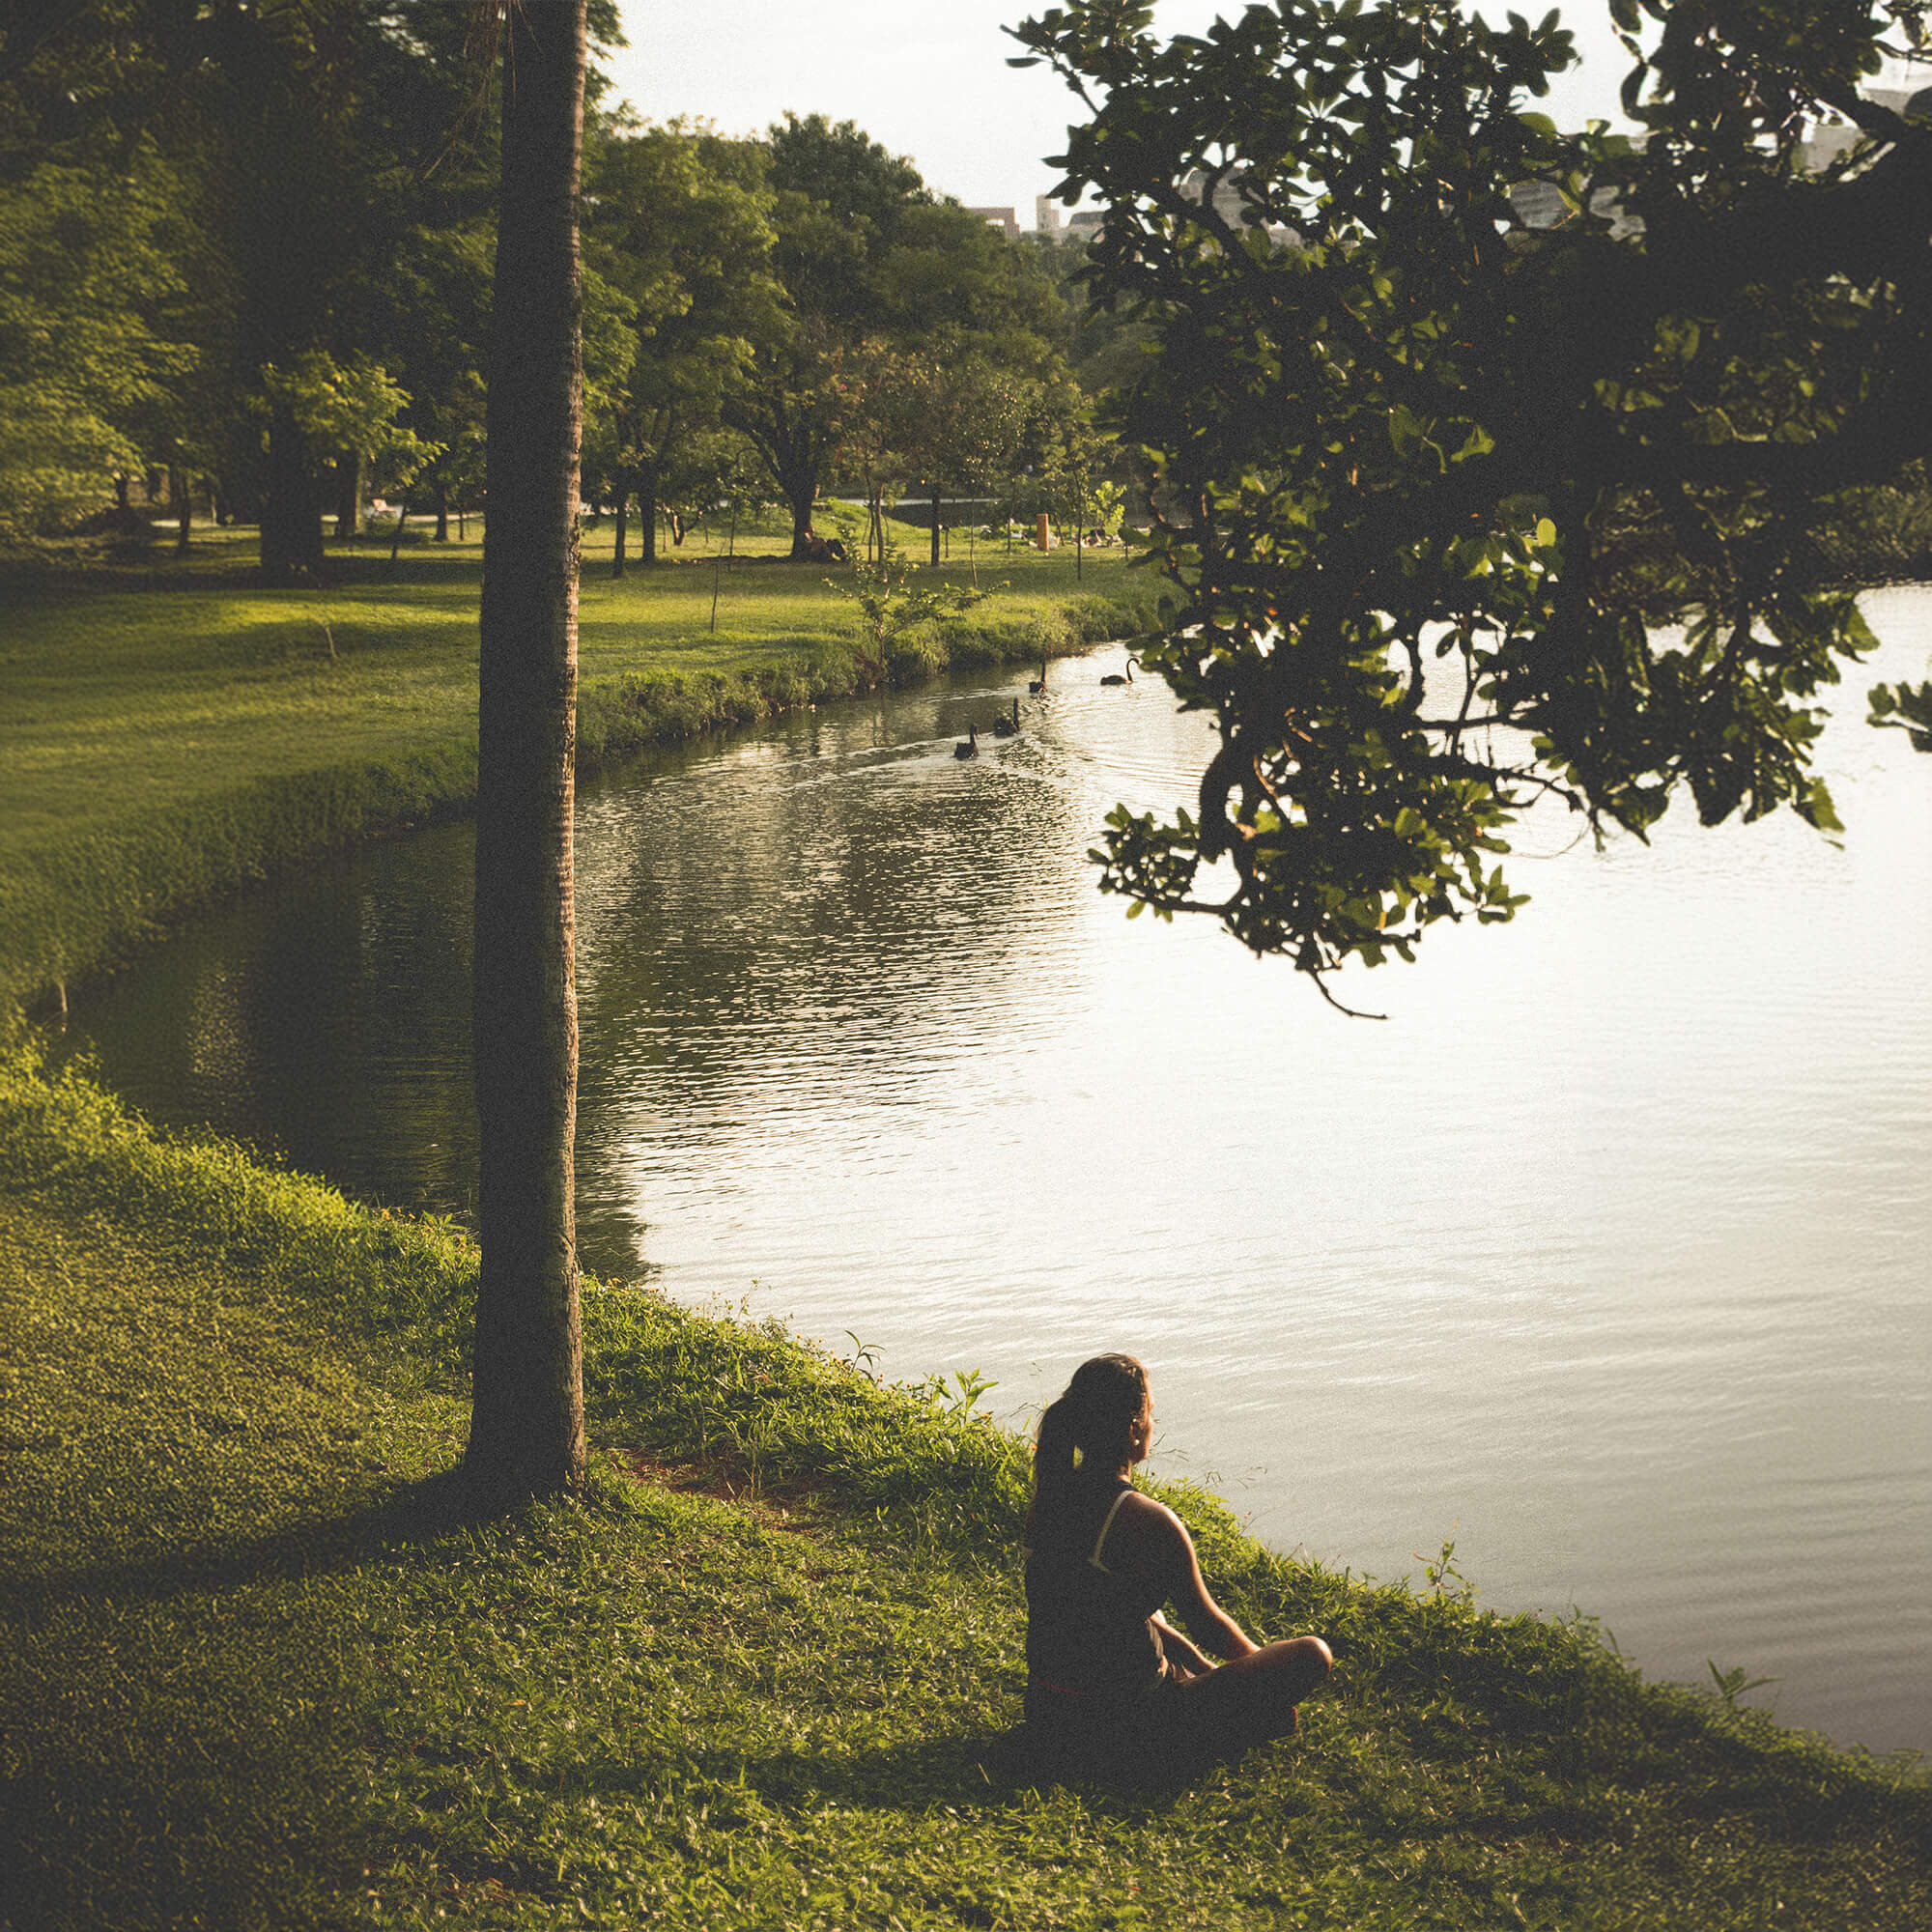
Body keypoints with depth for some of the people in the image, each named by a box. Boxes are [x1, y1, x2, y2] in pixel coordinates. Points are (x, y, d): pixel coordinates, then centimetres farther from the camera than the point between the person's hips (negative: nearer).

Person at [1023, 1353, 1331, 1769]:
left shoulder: (1051, 1498, 2)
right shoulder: (1148, 1522, -21)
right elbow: (1207, 1624, -6)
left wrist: (1203, 1668, 20)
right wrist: (1259, 1662, 16)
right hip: (1127, 1726, -8)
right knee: (1313, 1655, -1)